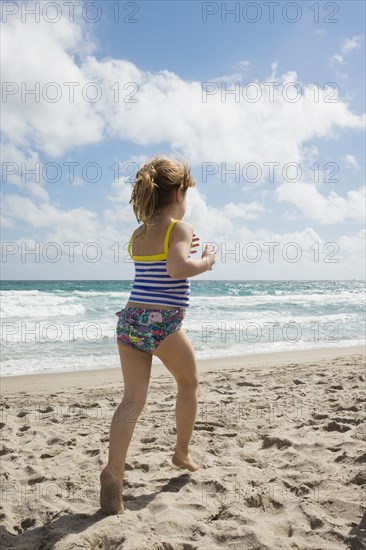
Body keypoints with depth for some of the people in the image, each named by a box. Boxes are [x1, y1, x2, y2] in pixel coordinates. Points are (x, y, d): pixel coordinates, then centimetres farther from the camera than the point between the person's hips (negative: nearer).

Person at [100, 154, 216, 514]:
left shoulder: (137, 236, 13)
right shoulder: (180, 228, -8)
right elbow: (177, 269, -26)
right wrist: (206, 261, -9)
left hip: (130, 320, 5)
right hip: (163, 324, -5)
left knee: (133, 398, 3)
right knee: (189, 382, 21)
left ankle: (114, 469, -15)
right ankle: (182, 453, 31)